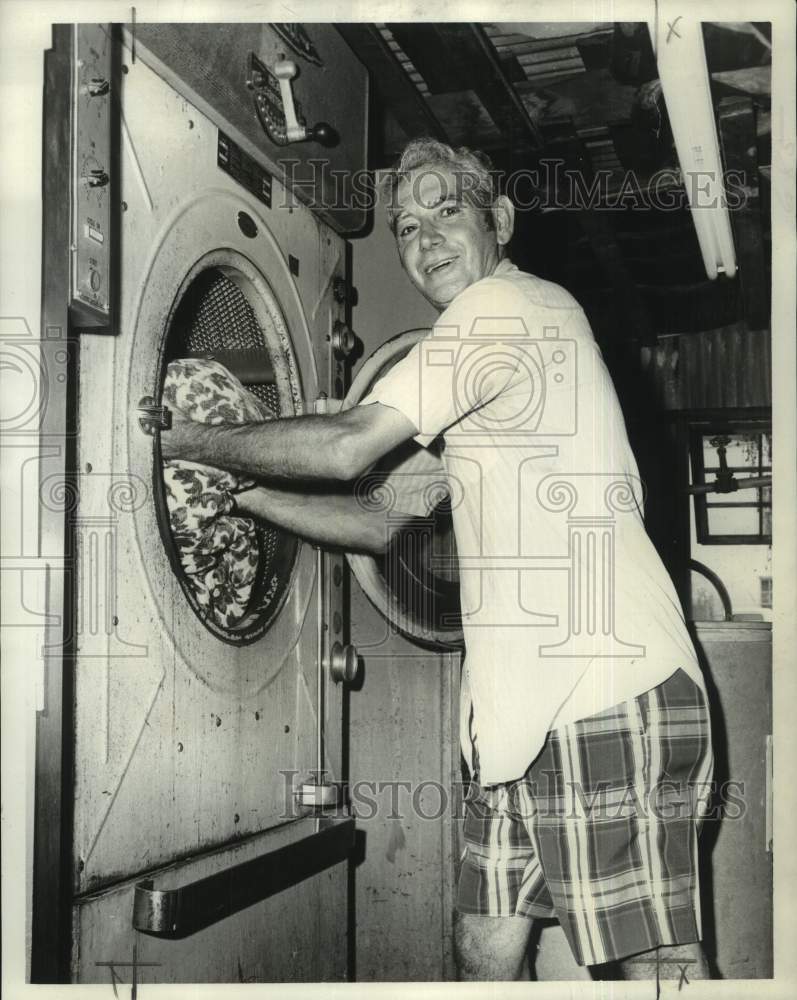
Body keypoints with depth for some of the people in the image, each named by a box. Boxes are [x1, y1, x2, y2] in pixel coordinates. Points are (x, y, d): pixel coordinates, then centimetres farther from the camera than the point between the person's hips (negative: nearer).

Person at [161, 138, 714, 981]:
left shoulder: (506, 305, -7)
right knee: (485, 946, 15)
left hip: (608, 698, -10)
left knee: (654, 960, -2)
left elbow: (346, 447, -15)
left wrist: (196, 442, -1)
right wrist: (236, 489, 15)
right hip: (530, 712, 10)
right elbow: (388, 523, 20)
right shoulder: (489, 363, 23)